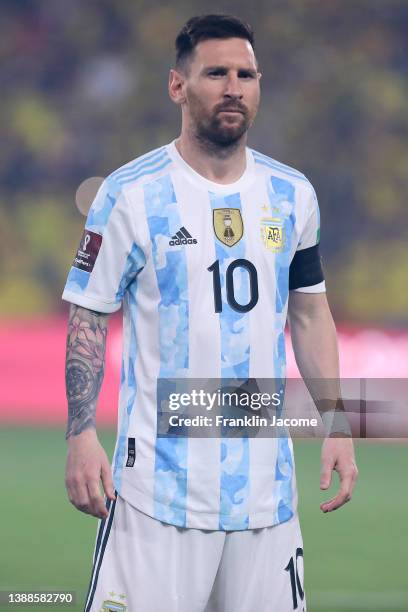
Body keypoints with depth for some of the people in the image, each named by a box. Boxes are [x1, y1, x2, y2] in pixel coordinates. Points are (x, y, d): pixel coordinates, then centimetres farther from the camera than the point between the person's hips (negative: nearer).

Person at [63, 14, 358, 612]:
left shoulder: (292, 194, 9)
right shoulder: (130, 194, -5)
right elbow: (87, 316, -2)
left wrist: (337, 428, 9)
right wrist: (81, 435, -12)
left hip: (267, 482, 4)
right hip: (160, 483, -4)